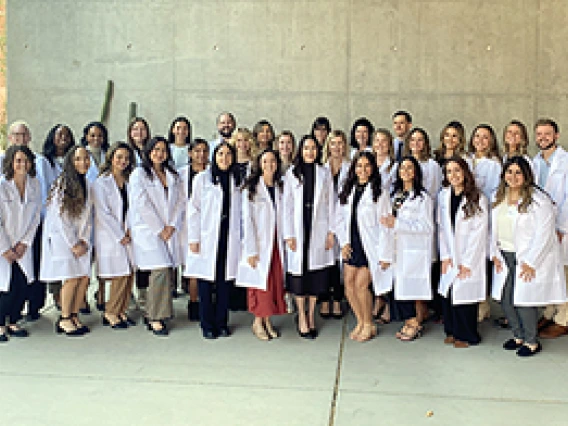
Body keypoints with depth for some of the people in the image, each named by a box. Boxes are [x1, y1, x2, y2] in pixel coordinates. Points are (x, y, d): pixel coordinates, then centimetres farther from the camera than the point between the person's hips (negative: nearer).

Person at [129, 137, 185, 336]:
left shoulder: (173, 176, 18)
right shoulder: (139, 174, 2)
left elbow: (181, 202, 11)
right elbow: (142, 205, -6)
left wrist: (172, 226, -3)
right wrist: (159, 229, -9)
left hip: (170, 232, 5)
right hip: (148, 230, -5)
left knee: (168, 272, 0)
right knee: (161, 271, -15)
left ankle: (152, 315, 12)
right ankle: (155, 318, -6)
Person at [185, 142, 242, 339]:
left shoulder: (238, 180, 11)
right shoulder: (202, 179, 3)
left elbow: (240, 212, 10)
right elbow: (194, 210, 1)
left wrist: (241, 237, 5)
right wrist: (194, 238, -5)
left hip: (230, 239, 2)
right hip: (207, 238, -2)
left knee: (225, 282, 5)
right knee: (206, 284, 0)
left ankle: (222, 323, 15)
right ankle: (207, 325, 9)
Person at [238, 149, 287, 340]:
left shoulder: (281, 188, 9)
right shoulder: (251, 188, -4)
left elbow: (284, 217, 9)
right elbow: (247, 220, -8)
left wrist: (286, 240, -1)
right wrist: (251, 250, -13)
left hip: (276, 243, 4)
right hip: (259, 244, -4)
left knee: (276, 283, 6)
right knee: (260, 283, 0)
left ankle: (267, 321, 18)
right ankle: (258, 322, 13)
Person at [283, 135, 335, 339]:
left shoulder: (325, 173, 8)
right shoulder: (292, 173, 4)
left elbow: (330, 203, 7)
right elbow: (287, 205, 1)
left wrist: (331, 231, 1)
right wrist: (289, 234, -5)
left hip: (319, 229, 1)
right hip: (299, 229, -1)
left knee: (316, 273, 4)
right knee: (299, 272, -1)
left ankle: (311, 316, 16)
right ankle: (302, 319, 7)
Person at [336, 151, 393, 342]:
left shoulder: (379, 192, -8)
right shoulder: (346, 190, 9)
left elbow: (384, 225, -9)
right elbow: (340, 218, 13)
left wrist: (385, 254, -11)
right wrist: (344, 242, 2)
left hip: (370, 246, -5)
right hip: (351, 246, 5)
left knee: (361, 285, -8)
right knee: (349, 285, 2)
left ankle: (369, 324, 12)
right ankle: (360, 321, 22)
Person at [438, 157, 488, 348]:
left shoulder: (478, 199, -8)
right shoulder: (443, 196, 7)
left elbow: (479, 233, -9)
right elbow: (441, 228, 8)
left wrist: (467, 263, -11)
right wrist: (444, 256, 0)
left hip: (469, 259, -4)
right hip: (450, 258, 4)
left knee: (465, 295, -3)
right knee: (448, 294, 4)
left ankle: (466, 335, 14)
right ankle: (452, 331, 21)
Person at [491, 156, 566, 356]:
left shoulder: (538, 199, -13)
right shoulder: (498, 197, 9)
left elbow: (544, 234, -15)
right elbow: (494, 228, 17)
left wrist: (530, 262, -16)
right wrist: (494, 254, 8)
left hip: (531, 259, -6)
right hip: (506, 258, 6)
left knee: (524, 300, -7)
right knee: (505, 300, 7)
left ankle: (532, 342, 13)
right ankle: (519, 336, 27)